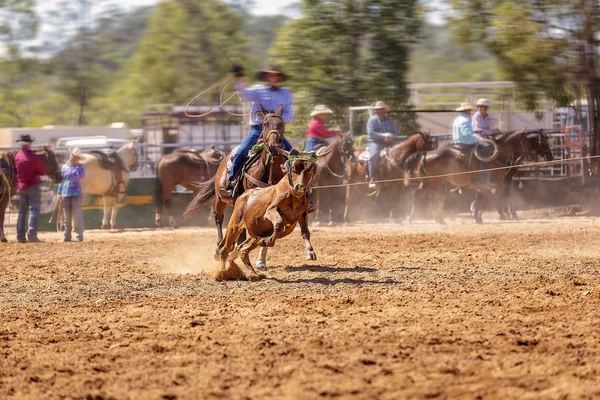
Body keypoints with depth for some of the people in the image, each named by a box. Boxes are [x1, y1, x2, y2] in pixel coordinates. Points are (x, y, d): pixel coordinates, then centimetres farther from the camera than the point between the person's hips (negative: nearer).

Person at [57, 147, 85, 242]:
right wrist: (59, 193, 9)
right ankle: (66, 237, 16)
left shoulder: (79, 167, 1)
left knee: (77, 216, -7)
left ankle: (79, 237, -5)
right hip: (65, 194, 4)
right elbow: (61, 180, 13)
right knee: (67, 217, 10)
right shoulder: (64, 167, 10)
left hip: (76, 194, -4)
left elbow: (81, 175, -16)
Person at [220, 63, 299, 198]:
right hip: (257, 130, -1)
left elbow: (289, 117, 4)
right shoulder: (258, 90, 9)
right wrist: (239, 80, -26)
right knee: (240, 153, -21)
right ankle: (230, 187, -20)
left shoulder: (286, 94, 11)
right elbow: (244, 95, -11)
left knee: (294, 155, -15)